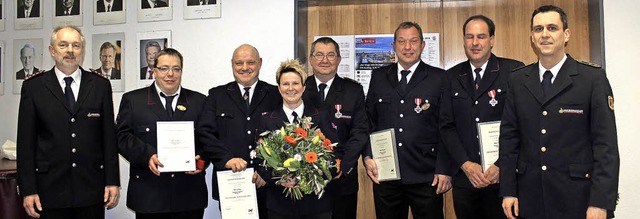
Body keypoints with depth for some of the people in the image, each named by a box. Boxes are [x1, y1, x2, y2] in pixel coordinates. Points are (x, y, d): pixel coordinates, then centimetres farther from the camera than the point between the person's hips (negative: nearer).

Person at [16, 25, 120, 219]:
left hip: (91, 187, 1)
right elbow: (26, 141, 1)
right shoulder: (33, 87, 3)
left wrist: (112, 181, 0)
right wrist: (28, 190, -4)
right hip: (50, 189, 0)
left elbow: (109, 136, 4)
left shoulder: (100, 85, 5)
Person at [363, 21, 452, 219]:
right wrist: (368, 157, 1)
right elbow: (369, 120, 13)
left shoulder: (439, 78, 2)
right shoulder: (379, 77, 11)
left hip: (426, 178, -2)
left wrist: (444, 170, -6)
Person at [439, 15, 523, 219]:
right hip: (464, 178, 3)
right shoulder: (453, 76, 8)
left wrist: (501, 165, -11)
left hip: (503, 176, -2)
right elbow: (447, 125, 5)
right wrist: (466, 164, -6)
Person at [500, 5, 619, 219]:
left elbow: (606, 144, -7)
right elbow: (508, 138, 6)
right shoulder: (517, 80, 6)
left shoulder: (593, 78, -4)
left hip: (577, 197, -3)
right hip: (530, 198, 3)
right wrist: (508, 191, 2)